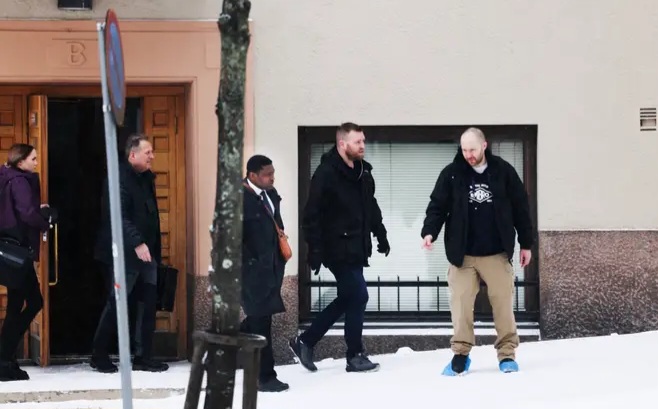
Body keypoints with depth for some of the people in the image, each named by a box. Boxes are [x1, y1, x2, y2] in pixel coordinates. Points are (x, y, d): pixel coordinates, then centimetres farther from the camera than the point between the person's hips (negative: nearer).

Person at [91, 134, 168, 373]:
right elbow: (119, 216, -24)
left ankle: (143, 357, 11)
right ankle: (99, 356, 11)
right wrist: (137, 243, -30)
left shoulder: (146, 177, 13)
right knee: (116, 305, -1)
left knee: (149, 304, 5)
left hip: (146, 251, 8)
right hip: (125, 253, -8)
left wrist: (154, 248, 14)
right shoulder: (119, 177, -15)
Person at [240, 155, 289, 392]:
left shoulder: (271, 194, 9)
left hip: (270, 267, 8)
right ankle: (266, 377, 3)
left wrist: (280, 256, 13)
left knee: (258, 318, 17)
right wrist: (249, 263, -17)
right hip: (252, 270, -8)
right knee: (261, 321, -3)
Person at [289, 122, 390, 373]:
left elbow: (372, 207, 23)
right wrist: (315, 250, -20)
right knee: (358, 296, -6)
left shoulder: (363, 173, 10)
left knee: (347, 298, 13)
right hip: (338, 249, -9)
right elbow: (312, 215, -17)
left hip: (356, 249, 9)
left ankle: (305, 342, 23)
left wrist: (381, 236, 19)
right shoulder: (326, 174, -15)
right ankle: (355, 357, 6)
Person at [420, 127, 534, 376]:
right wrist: (429, 232, -16)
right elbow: (437, 206, 2)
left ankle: (507, 353, 12)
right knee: (460, 302, -2)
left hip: (497, 253, 0)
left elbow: (520, 208, 7)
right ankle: (460, 353, 7)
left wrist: (526, 243, 9)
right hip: (463, 254, 0)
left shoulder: (503, 171, 1)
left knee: (503, 302, 2)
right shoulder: (451, 174, 1)